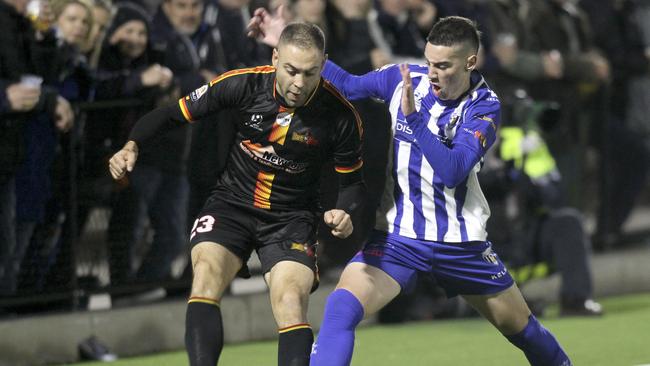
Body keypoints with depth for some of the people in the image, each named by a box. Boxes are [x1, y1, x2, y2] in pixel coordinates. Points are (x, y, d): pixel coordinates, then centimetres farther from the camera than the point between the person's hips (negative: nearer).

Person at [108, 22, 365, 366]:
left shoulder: (340, 115, -15)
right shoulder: (243, 84, -15)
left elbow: (351, 179, 2)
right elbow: (174, 113, -3)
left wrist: (344, 212, -19)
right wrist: (132, 146, -19)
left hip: (291, 218, -1)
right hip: (232, 204, 1)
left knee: (291, 306, -22)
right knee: (206, 275, -26)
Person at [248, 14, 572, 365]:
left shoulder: (484, 106, -13)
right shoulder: (404, 79, -6)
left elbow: (454, 171, -26)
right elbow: (347, 85, 10)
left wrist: (414, 117, -35)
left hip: (459, 240, 0)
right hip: (396, 234, 1)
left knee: (520, 327, 13)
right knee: (342, 308, -25)